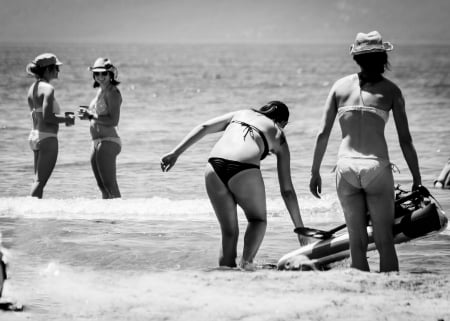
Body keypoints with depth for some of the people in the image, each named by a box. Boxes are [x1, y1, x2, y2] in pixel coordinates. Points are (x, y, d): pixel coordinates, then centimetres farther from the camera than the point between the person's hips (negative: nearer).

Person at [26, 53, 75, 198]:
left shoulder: (32, 88, 13)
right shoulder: (48, 88, -14)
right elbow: (47, 117, -22)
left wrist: (64, 117, 14)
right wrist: (67, 119, -8)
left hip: (34, 135, 9)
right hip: (47, 137, -9)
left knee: (38, 181, 11)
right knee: (40, 181, -9)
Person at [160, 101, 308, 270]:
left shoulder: (241, 114, 32)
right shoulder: (278, 136, 25)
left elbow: (203, 127, 17)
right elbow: (287, 190, 24)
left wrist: (176, 153, 14)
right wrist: (300, 227, 29)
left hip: (214, 167, 3)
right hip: (244, 169, -3)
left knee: (229, 231, 19)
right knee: (258, 219, 23)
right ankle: (247, 260, -1)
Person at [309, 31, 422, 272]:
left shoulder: (340, 86, 9)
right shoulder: (390, 90, 4)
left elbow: (322, 134, 6)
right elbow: (405, 140, 3)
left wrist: (315, 172, 14)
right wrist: (417, 179, 11)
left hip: (346, 167, 2)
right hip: (377, 167, -2)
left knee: (357, 243, 8)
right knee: (385, 241, 3)